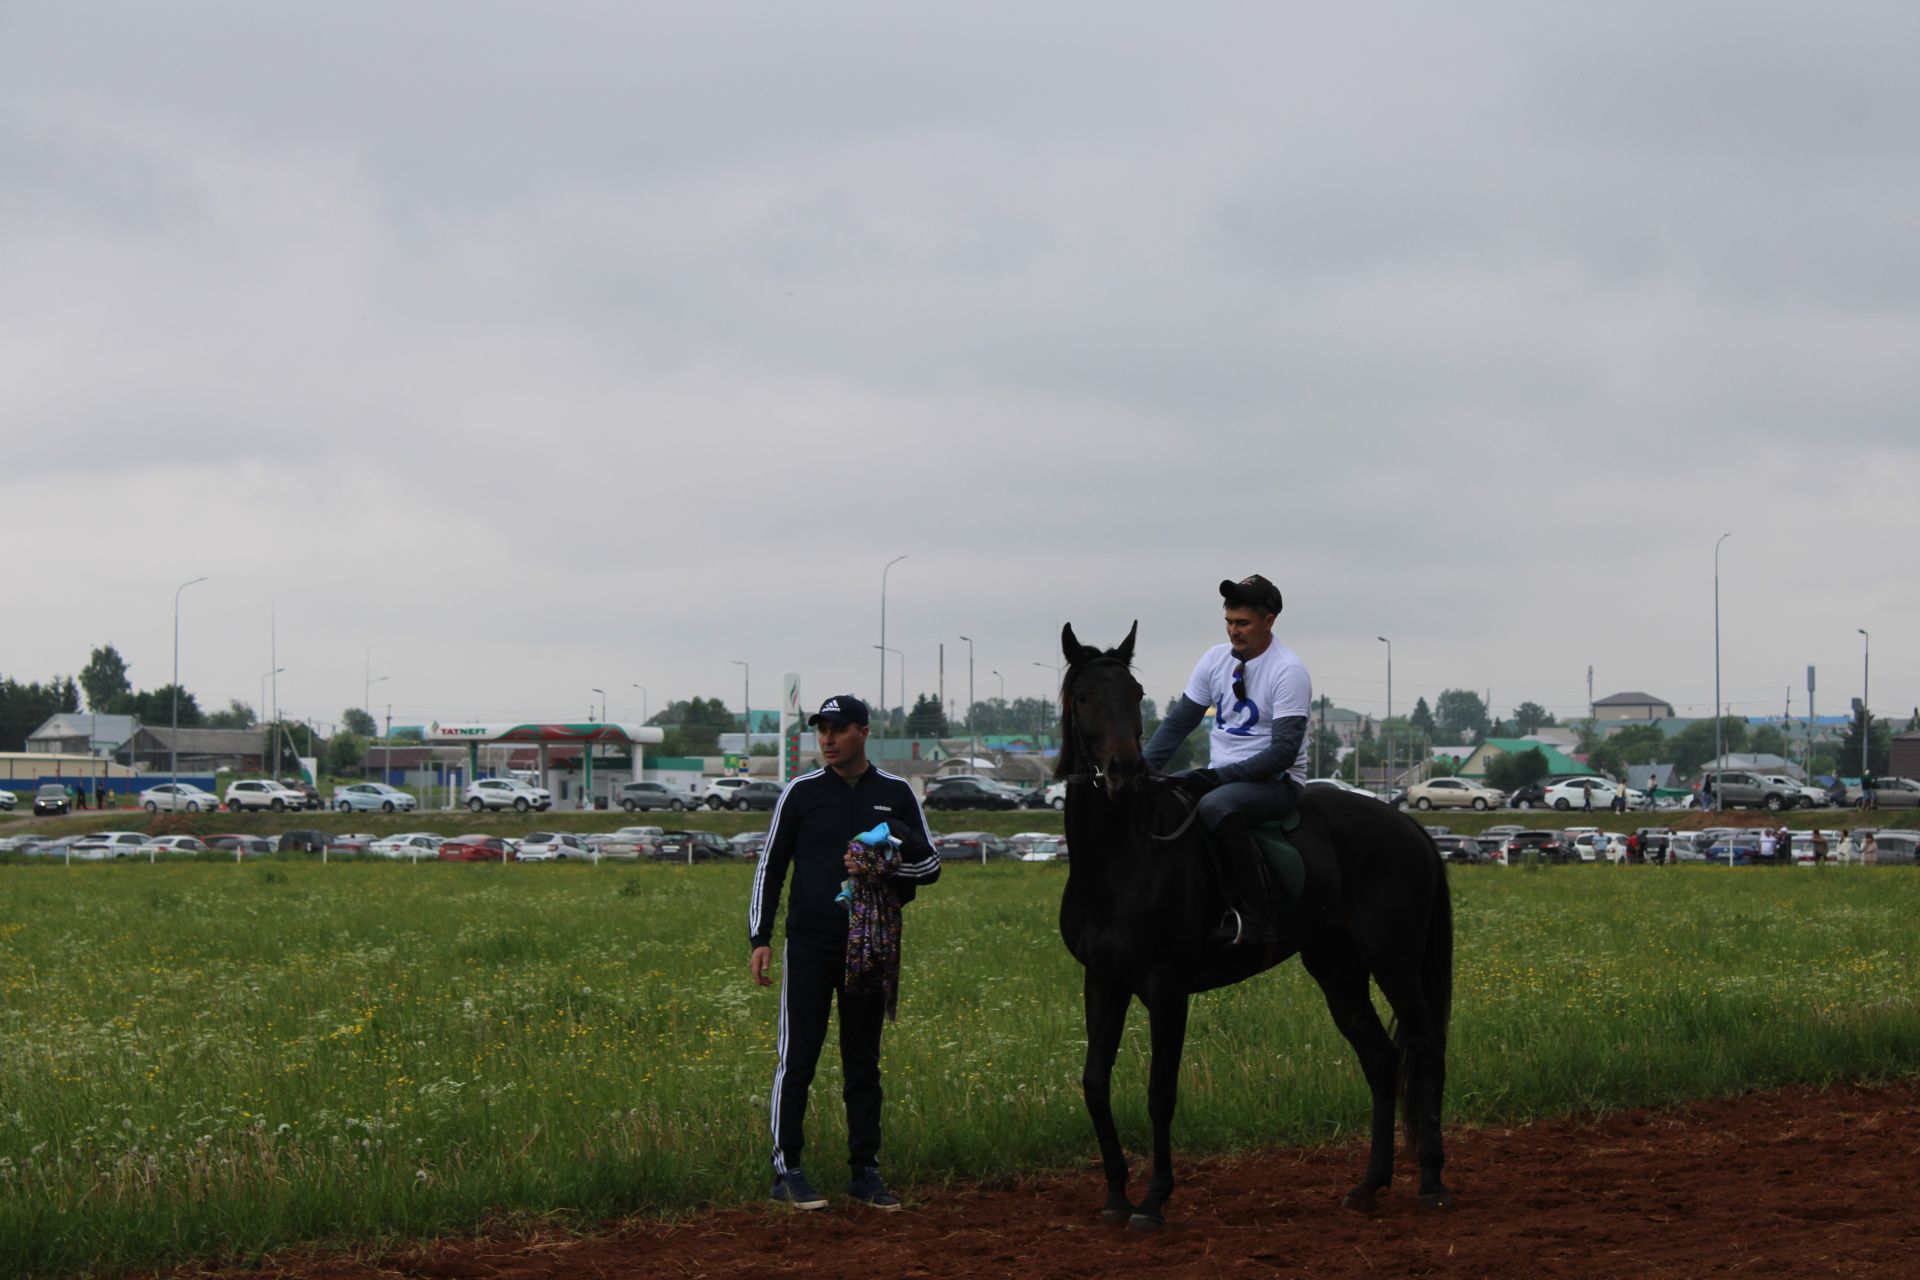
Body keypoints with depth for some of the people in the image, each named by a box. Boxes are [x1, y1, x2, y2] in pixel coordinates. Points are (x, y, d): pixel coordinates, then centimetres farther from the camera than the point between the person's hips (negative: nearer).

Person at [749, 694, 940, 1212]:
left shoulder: (896, 794, 8)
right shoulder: (802, 792, 4)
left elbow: (930, 864, 8)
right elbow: (770, 867, 6)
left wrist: (881, 868, -12)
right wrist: (760, 938, -2)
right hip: (810, 942, -2)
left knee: (864, 1062, 8)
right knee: (798, 1057, -4)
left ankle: (866, 1170, 13)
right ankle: (787, 1170, 0)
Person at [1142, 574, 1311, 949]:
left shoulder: (1289, 671, -13)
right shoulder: (1216, 659, 7)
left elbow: (1283, 752, -19)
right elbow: (1177, 723, 12)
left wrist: (1217, 776, -24)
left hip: (1275, 782, -7)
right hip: (1219, 777, 7)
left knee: (1216, 806, -38)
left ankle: (1255, 916, -32)